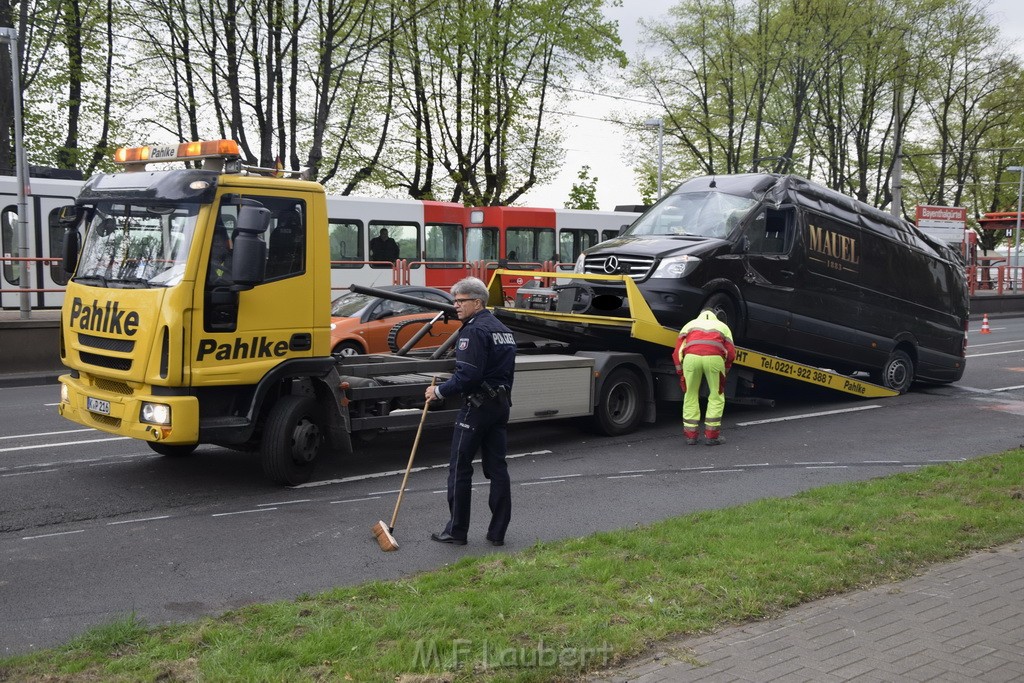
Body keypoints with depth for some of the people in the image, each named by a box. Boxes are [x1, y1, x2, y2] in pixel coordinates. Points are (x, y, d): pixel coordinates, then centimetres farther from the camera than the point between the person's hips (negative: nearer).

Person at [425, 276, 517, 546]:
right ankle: (497, 532, 14)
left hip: (477, 406, -9)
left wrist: (440, 391, -12)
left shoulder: (474, 330, -15)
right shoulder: (503, 329, 16)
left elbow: (467, 376, -23)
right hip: (501, 405, 9)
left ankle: (456, 531, 8)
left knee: (460, 468, 1)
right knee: (497, 468, 10)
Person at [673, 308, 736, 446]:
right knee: (716, 397, 15)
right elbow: (731, 353, 19)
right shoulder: (722, 326, 32)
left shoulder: (690, 325, 33)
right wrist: (724, 371, 32)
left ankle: (690, 435, 19)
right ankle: (711, 435, 14)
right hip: (714, 357, -1)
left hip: (691, 357, 1)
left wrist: (681, 374, 27)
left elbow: (677, 352, 21)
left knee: (690, 396, 16)